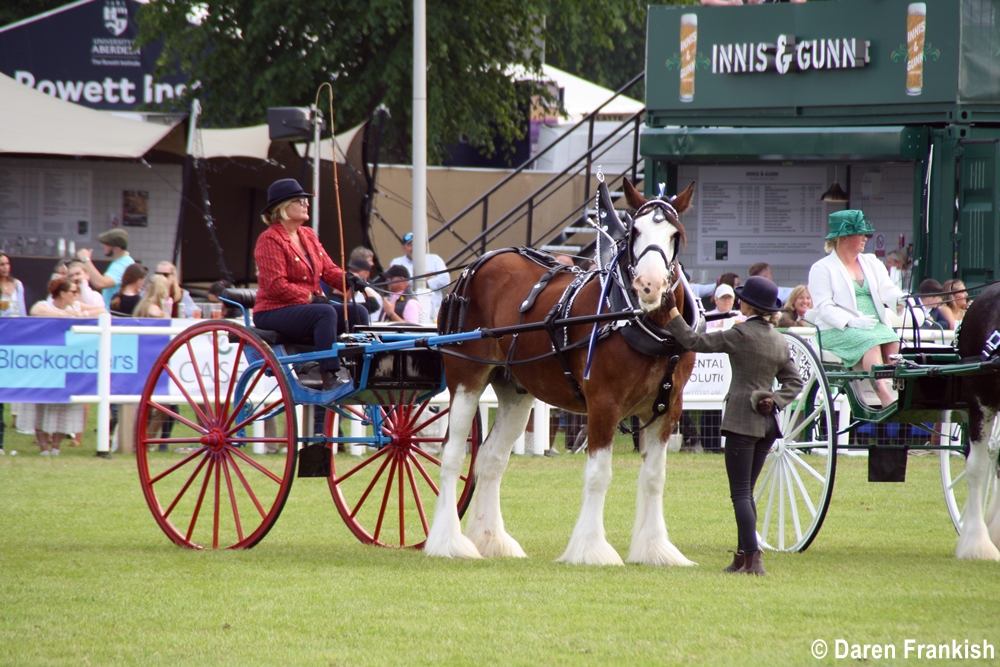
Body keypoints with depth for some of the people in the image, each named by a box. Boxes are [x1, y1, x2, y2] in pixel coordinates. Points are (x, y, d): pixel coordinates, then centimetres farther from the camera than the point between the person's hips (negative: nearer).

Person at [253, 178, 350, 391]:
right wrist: (310, 298, -21)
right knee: (326, 313, -33)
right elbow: (276, 285, -19)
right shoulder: (270, 239, -11)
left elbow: (329, 270, 10)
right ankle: (330, 377, -38)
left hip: (307, 306, 8)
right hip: (274, 312, -8)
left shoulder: (308, 235, 16)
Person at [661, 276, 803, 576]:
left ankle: (752, 558, -13)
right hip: (767, 423, 7)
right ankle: (744, 555, 16)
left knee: (740, 492, -6)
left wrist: (673, 312, -1)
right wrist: (775, 401, 0)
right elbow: (793, 382, 13)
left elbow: (693, 341, -9)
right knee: (746, 491, 15)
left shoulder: (741, 335, -12)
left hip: (742, 419, -7)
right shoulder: (780, 342, 9)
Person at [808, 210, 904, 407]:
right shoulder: (822, 269, 3)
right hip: (838, 331, -5)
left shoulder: (872, 264, 21)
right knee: (871, 343, -34)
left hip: (875, 325, 5)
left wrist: (900, 298, -17)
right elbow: (824, 307, -7)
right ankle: (886, 398, -49)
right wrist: (850, 322, -22)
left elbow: (887, 290, 7)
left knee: (893, 343, -28)